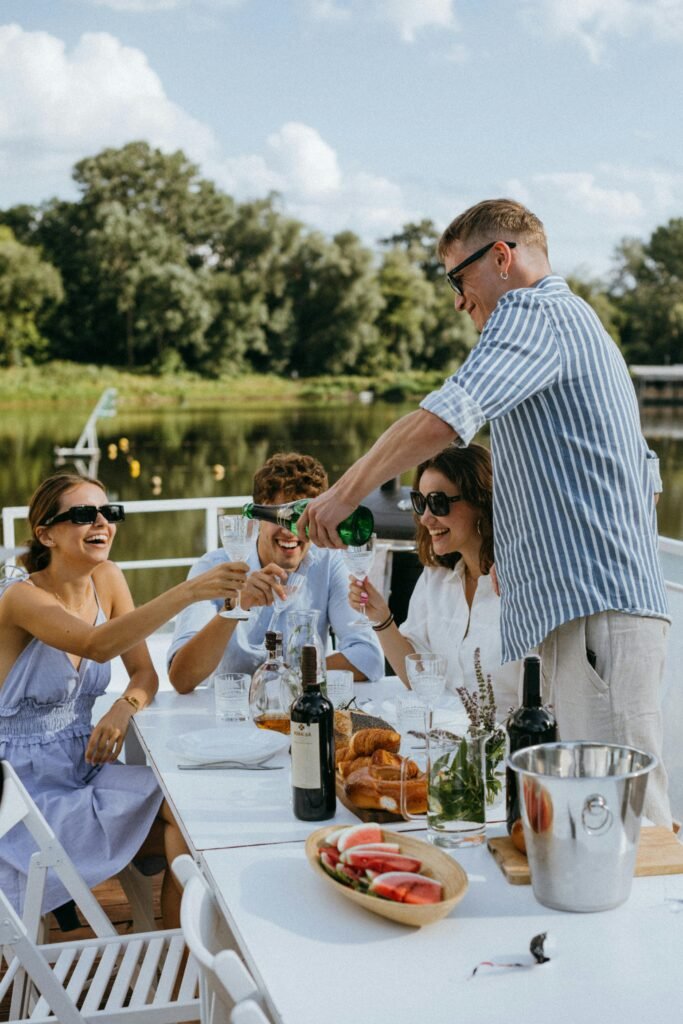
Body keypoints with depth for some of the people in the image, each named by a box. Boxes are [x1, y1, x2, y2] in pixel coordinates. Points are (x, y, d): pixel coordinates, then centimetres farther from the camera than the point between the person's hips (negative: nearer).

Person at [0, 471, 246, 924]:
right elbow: (98, 646, -36)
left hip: (83, 773, 6)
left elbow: (145, 673, 4)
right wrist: (189, 591, -46)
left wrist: (124, 707, -20)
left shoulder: (107, 580, 3)